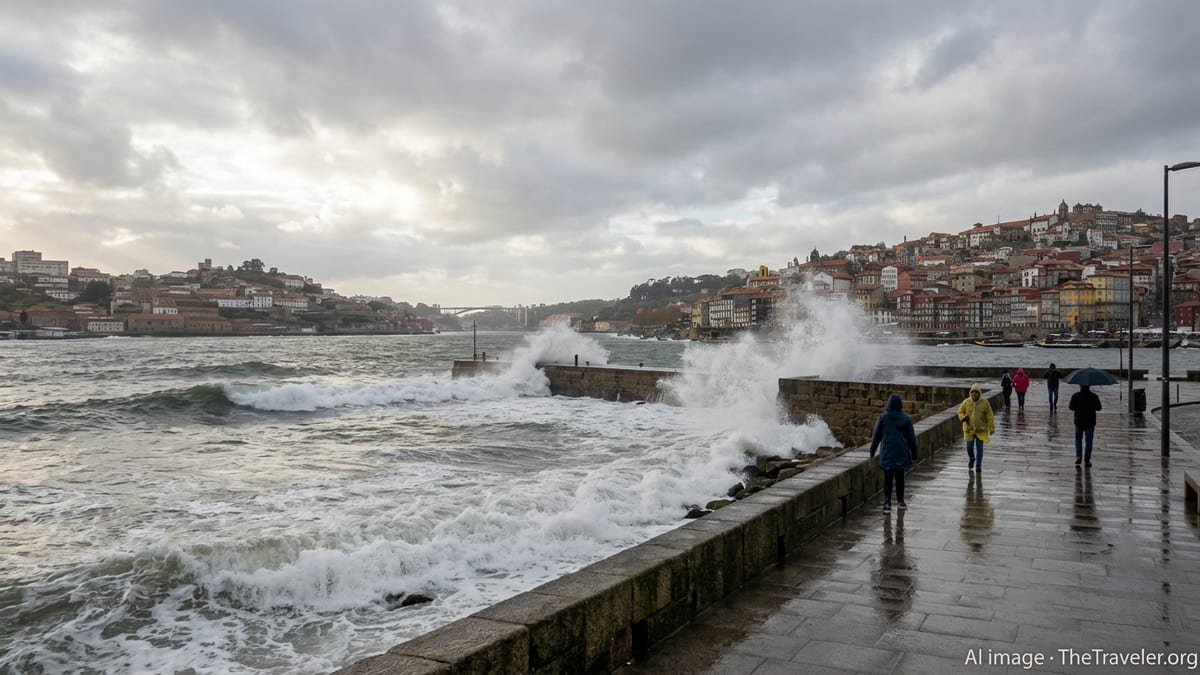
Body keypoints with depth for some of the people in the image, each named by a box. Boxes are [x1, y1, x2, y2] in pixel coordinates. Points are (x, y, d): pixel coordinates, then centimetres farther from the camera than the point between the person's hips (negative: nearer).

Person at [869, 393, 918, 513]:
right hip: (901, 452, 1)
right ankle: (900, 502, 20)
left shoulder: (883, 417, -5)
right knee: (900, 477, 10)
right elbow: (911, 437, 3)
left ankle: (887, 502, -11)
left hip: (887, 452, -1)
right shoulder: (905, 418, -3)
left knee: (887, 478, 1)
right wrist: (914, 452, 13)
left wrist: (872, 452, 9)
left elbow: (876, 436, 0)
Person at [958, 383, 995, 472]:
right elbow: (960, 411, 9)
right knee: (969, 447, 2)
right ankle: (972, 459, 33)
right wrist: (963, 418, -13)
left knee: (979, 447, 3)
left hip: (981, 429, -1)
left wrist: (991, 428, -6)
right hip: (969, 429, 1)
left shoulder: (985, 403, -7)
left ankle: (978, 465, 15)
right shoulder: (966, 402, -3)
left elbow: (990, 417, -4)